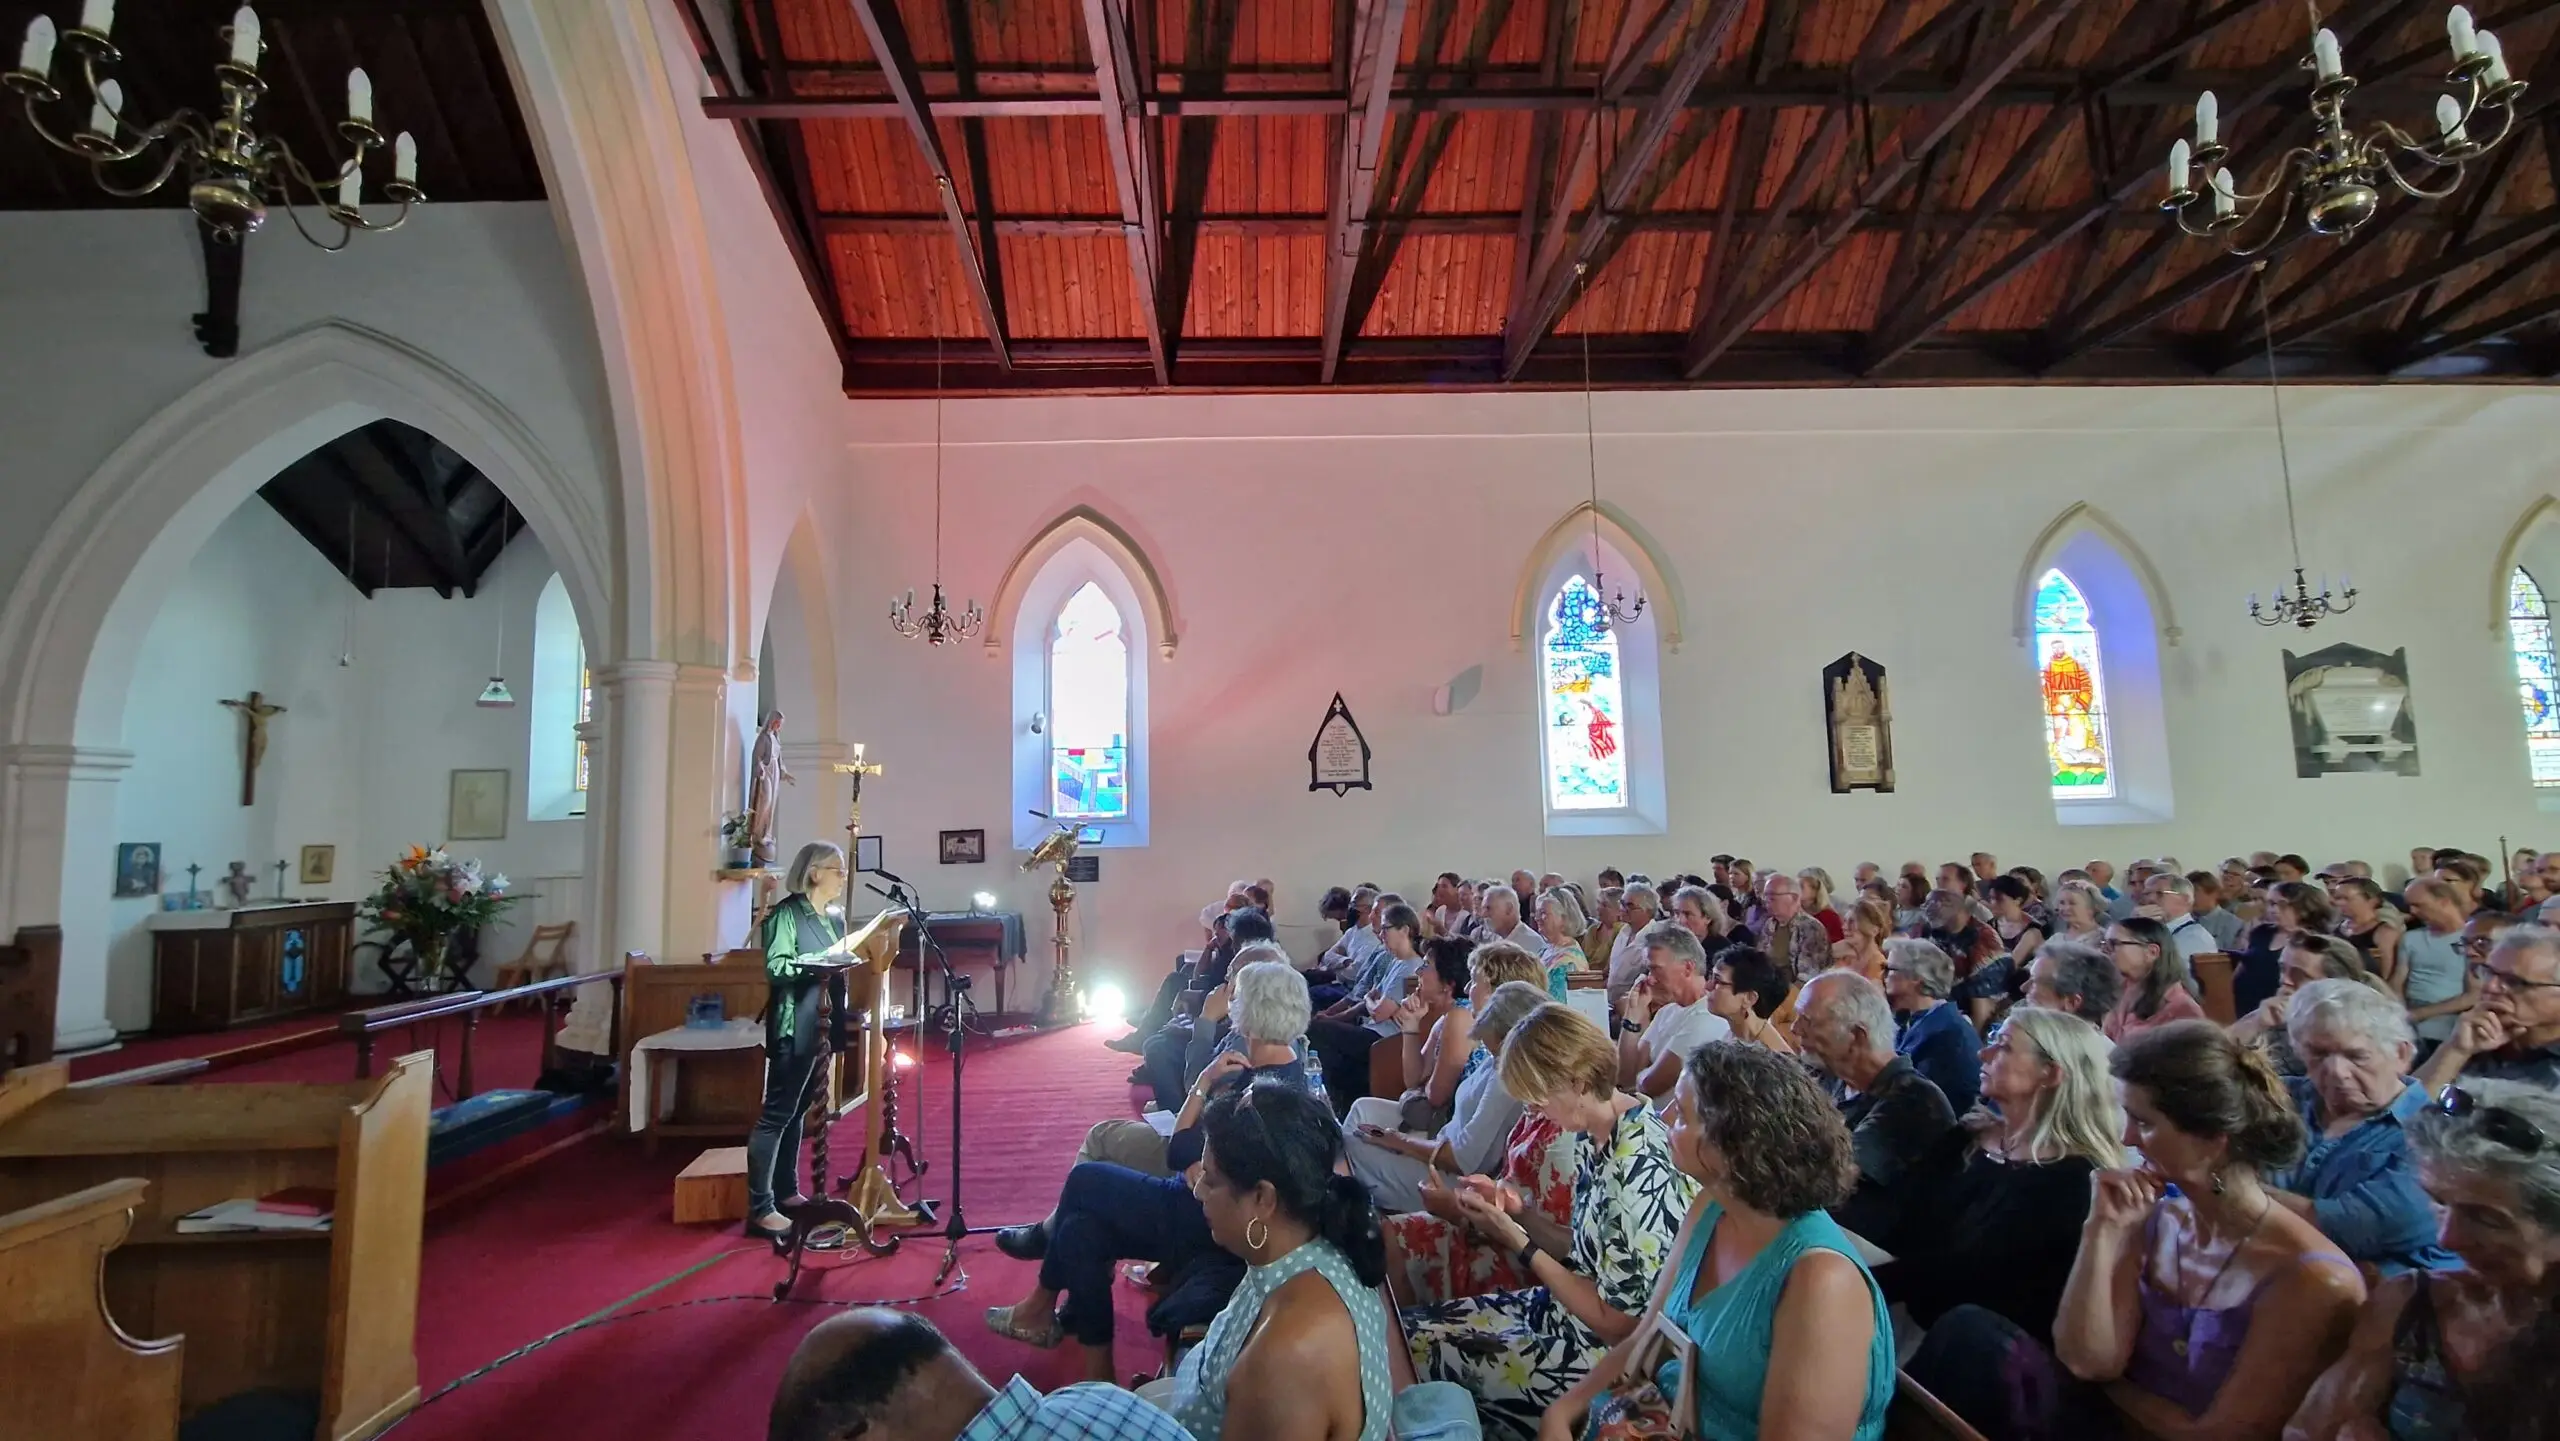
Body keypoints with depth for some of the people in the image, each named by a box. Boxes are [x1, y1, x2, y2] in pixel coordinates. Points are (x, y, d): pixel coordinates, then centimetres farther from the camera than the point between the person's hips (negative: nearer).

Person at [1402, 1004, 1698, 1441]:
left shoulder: (1638, 1168, -28)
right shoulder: (1592, 1136, -1)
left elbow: (1619, 1323, -21)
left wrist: (1517, 1242, -19)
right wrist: (1521, 1214, -5)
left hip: (1605, 1354, -8)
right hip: (1565, 1308, 8)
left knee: (1416, 1347, -7)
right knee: (1411, 1326, 2)